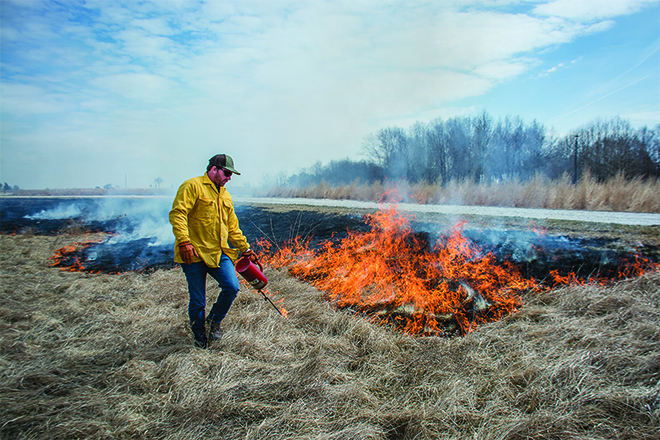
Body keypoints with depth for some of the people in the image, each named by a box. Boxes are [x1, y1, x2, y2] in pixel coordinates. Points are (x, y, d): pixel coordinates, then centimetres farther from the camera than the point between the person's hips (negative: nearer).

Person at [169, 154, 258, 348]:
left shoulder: (225, 195, 20)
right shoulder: (193, 186, -5)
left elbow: (233, 227, 25)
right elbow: (177, 214, -16)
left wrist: (246, 249, 23)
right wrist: (184, 242, -27)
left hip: (219, 253, 6)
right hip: (194, 253, -6)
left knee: (232, 287, -11)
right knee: (198, 301, 1)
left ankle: (214, 320, 16)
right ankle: (200, 338, 25)